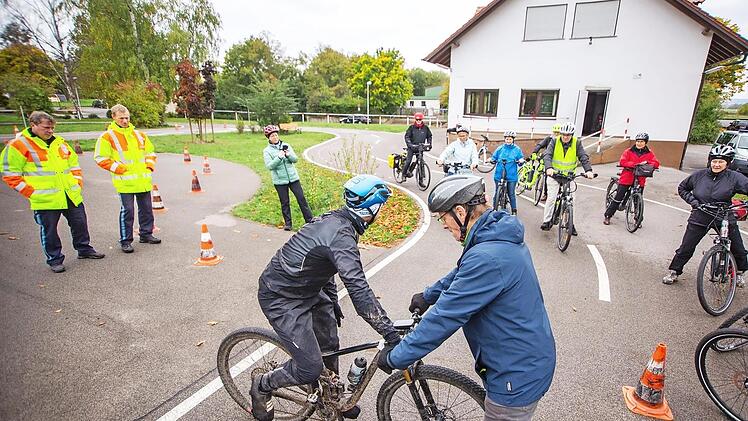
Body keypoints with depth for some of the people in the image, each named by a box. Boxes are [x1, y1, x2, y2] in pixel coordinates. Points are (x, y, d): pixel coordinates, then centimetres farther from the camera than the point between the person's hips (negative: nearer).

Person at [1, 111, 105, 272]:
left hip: (71, 196, 5)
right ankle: (54, 259, 19)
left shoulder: (59, 142, 12)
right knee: (49, 230, 5)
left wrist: (78, 183, 9)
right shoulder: (19, 145, -6)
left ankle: (84, 249, 31)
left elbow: (74, 163, 20)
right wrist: (32, 193, -11)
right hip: (45, 199, -5)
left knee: (80, 223, 13)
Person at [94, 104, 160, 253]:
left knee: (146, 209, 12)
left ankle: (146, 234, 27)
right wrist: (118, 168, -11)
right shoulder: (108, 136, -3)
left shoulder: (139, 134, 12)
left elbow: (150, 151, 23)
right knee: (127, 210, -2)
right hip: (125, 182, -5)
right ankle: (125, 241, 9)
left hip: (143, 180, 5)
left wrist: (150, 164, 8)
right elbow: (100, 158, -5)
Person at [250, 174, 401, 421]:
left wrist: (333, 302, 25)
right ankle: (262, 386, 24)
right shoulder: (342, 236, -30)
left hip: (306, 288, 10)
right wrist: (392, 336, -32)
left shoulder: (334, 220, 1)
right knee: (310, 369, -4)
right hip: (281, 299, -9)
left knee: (329, 347, 18)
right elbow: (359, 291, -36)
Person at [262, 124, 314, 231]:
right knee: (285, 203, 6)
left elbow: (295, 159, 4)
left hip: (293, 177, 2)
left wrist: (288, 155, -16)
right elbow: (269, 166, -11)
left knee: (301, 198, 1)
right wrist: (279, 157, -23)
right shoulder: (267, 151, -1)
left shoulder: (286, 145, 6)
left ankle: (310, 219, 9)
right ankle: (288, 223, 19)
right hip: (280, 180, -2)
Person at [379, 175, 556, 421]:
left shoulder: (487, 258, -33)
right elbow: (461, 275, 15)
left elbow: (444, 317, -29)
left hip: (517, 377, -9)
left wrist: (395, 358, -18)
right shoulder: (501, 235, -1)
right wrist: (428, 295, 24)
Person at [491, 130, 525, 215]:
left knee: (511, 194, 3)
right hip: (499, 175, 1)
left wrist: (521, 161, -15)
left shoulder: (517, 149, 6)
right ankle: (494, 209, 16)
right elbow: (494, 157, 13)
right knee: (497, 192, 4)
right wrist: (491, 160, -8)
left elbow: (521, 159, 7)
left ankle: (514, 210, 16)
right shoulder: (500, 149, 8)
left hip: (511, 176, -1)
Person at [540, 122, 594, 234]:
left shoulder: (577, 143, -4)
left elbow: (584, 157, -11)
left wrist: (588, 170, -29)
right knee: (551, 197, -8)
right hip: (554, 173, -2)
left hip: (569, 175, 2)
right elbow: (547, 155, -20)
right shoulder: (555, 142, -9)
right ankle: (546, 221, -1)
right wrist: (549, 168, -39)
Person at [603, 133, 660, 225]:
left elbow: (656, 163, -4)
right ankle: (607, 216, 7)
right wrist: (635, 164, -22)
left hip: (640, 181, 2)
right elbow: (622, 162, -12)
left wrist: (647, 163, -22)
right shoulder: (628, 151, -2)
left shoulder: (649, 154, 5)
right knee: (618, 198, -1)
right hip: (626, 178, -2)